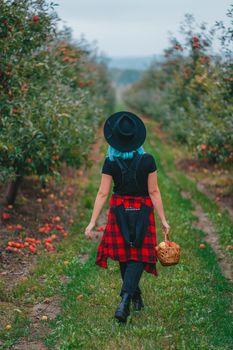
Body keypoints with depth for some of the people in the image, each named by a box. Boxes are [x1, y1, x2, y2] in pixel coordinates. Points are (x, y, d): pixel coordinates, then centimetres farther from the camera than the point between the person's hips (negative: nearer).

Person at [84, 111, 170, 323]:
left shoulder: (111, 162, -10)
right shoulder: (147, 160, -10)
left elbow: (103, 194, -11)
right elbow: (154, 192, -9)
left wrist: (92, 222, -6)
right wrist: (163, 220, -2)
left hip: (119, 212, 1)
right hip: (142, 212, -1)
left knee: (125, 256, 17)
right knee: (138, 256, 2)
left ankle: (136, 297, 30)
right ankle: (124, 301, -16)